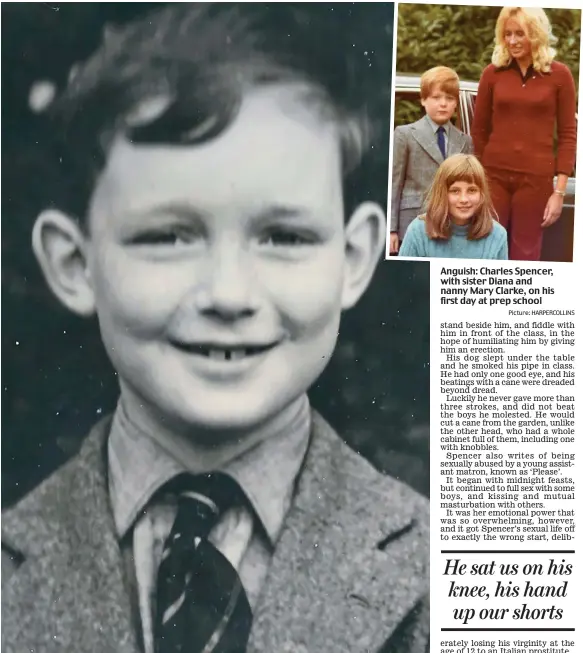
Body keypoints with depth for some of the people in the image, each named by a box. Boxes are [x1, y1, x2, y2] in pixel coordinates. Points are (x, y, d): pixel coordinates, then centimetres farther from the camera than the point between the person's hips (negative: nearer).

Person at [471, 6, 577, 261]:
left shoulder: (559, 75, 0)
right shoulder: (493, 72, 3)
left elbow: (568, 134, 1)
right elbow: (479, 129, 9)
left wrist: (559, 191, -4)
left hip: (536, 179, -1)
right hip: (494, 175, 1)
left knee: (525, 254, 8)